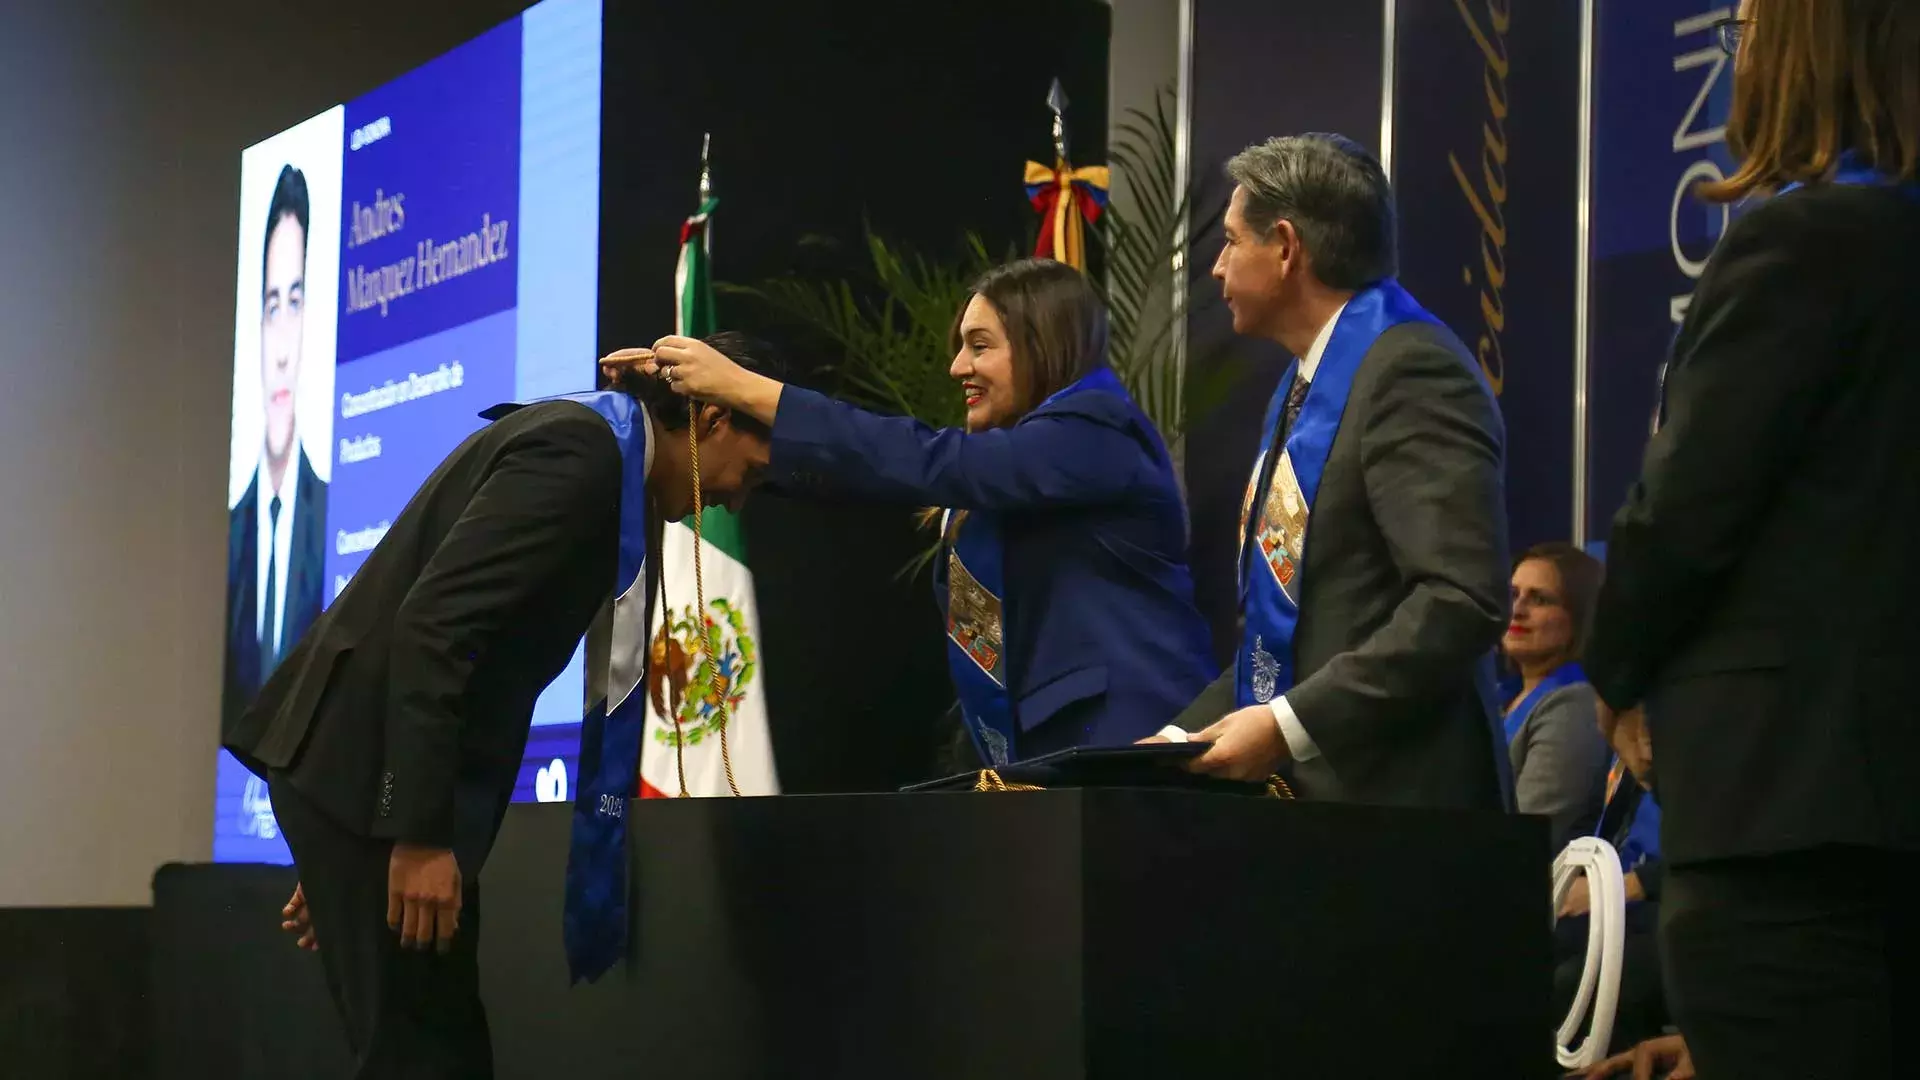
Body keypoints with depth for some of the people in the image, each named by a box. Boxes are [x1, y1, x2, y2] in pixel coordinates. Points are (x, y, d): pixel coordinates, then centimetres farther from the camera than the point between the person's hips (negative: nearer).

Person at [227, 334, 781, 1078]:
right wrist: (421, 837, -24)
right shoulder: (580, 450, -13)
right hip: (369, 760, -10)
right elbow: (433, 625, -22)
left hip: (365, 760, 10)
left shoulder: (586, 449, 18)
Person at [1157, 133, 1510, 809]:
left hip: (1389, 795, -8)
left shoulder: (1412, 371, -11)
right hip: (1297, 801, 8)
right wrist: (1179, 740, 8)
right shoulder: (1305, 387, 18)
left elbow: (1463, 599, -21)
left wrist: (1289, 724, -21)